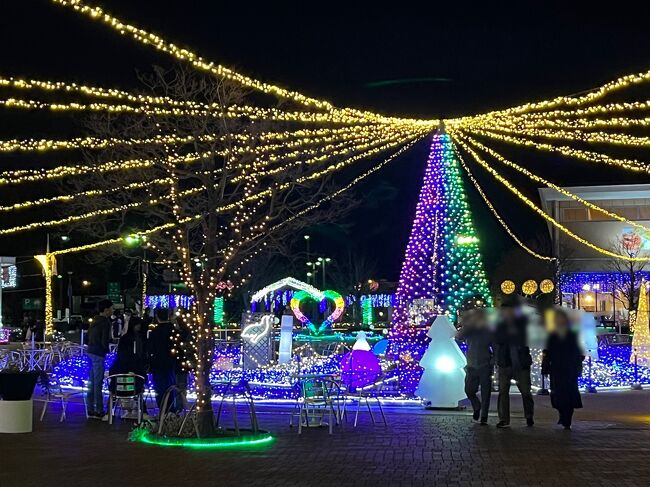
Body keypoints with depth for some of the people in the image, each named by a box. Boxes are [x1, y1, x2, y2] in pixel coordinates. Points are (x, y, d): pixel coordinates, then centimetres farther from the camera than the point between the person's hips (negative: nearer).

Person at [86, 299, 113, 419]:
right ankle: (99, 411, -3)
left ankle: (90, 409, 19)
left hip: (91, 352, 9)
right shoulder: (105, 322, -14)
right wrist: (107, 349, 0)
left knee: (92, 382, 13)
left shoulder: (95, 320, 14)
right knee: (98, 382, -5)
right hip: (98, 354, -9)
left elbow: (89, 336, 20)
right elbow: (104, 341, -18)